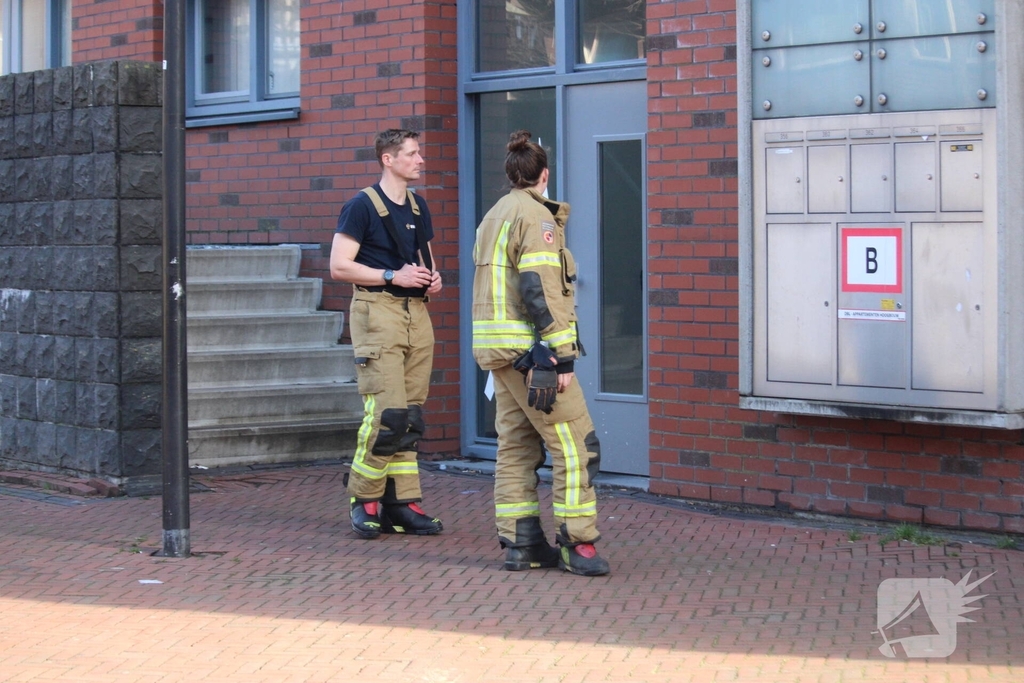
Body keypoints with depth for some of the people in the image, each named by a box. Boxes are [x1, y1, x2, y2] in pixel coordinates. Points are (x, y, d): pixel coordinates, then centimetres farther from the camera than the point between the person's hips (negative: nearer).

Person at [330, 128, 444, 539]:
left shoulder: (418, 208, 17)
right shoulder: (362, 206, -6)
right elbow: (339, 266, -11)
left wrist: (432, 279, 7)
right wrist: (393, 276, -16)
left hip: (416, 314, 7)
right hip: (377, 313, -7)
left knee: (411, 416, 6)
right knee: (387, 412, -14)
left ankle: (402, 504, 10)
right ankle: (363, 498, -1)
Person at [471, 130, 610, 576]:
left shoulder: (493, 217, 18)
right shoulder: (536, 217, -11)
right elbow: (540, 290, -19)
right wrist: (563, 356, -19)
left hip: (496, 349, 9)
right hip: (529, 350, -9)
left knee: (516, 445, 10)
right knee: (574, 443, -7)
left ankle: (520, 543, 10)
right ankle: (577, 544, -8)